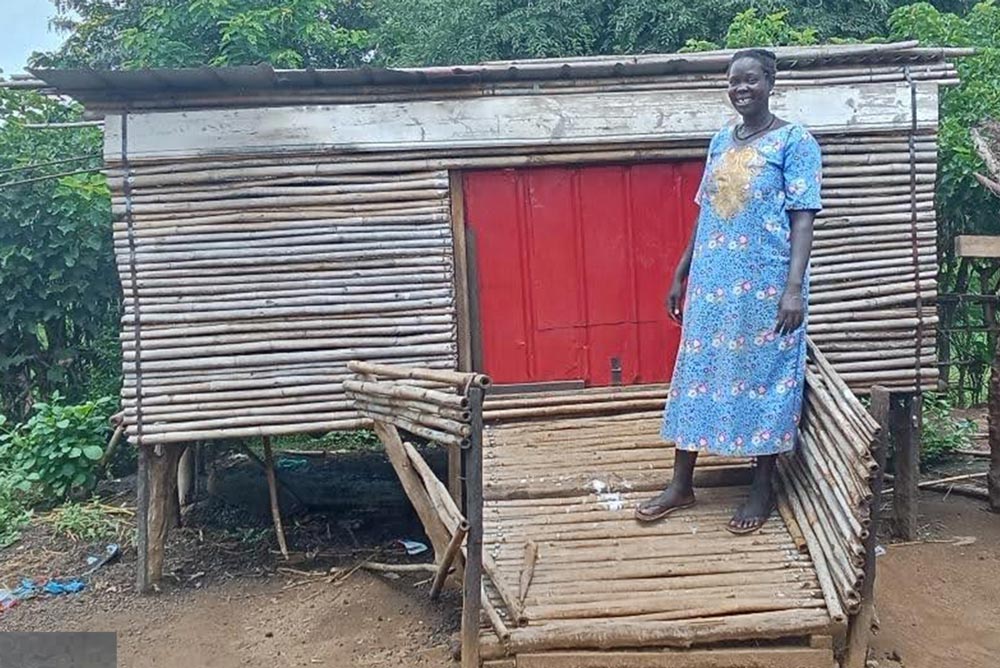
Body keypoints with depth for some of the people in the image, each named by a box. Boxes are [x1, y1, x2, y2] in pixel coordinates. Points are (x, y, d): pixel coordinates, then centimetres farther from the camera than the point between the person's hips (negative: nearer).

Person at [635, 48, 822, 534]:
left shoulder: (795, 141, -4)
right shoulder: (720, 141, 14)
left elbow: (802, 220, -11)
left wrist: (794, 287, -20)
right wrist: (680, 276, 15)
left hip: (766, 285, -6)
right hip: (711, 282, 6)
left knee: (763, 376, 2)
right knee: (696, 372, 7)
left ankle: (762, 490, 17)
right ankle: (681, 485, 17)